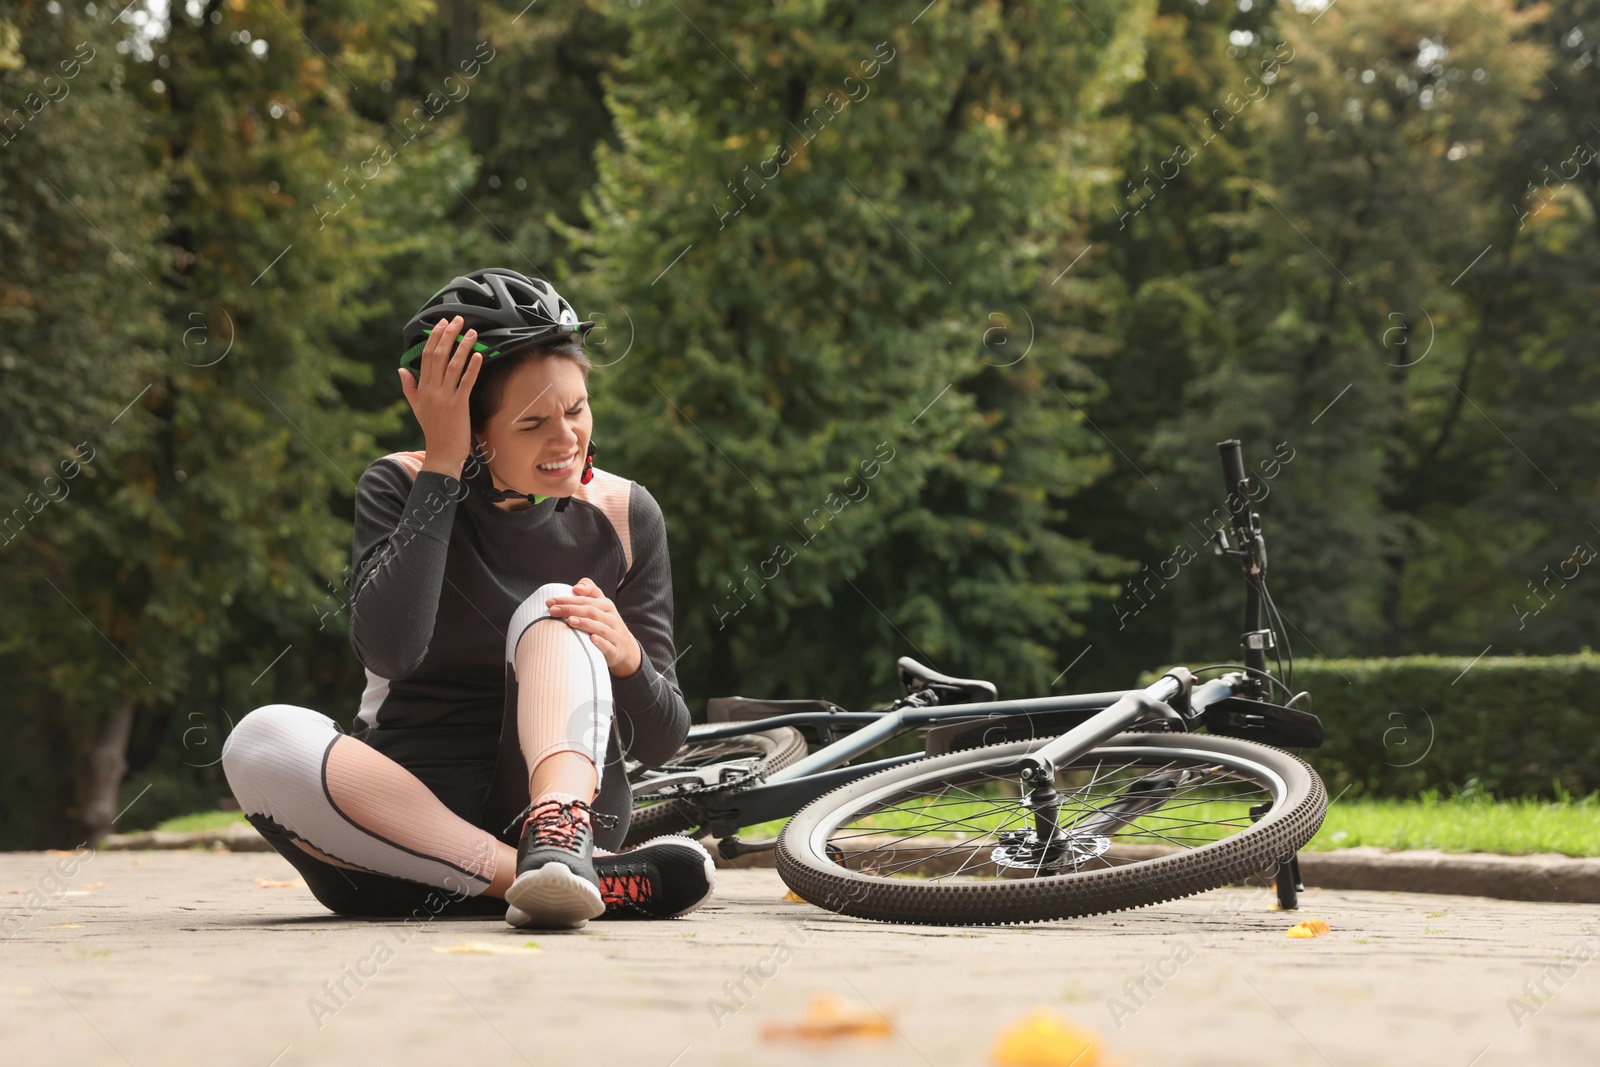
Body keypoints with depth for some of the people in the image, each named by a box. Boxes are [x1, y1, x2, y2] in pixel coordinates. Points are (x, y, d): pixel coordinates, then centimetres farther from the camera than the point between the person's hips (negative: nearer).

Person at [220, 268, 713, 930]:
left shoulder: (622, 514, 2)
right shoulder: (402, 488, 0)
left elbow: (661, 743, 3)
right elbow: (387, 651, -21)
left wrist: (626, 657, -20)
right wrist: (441, 467, -18)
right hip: (406, 811, 0)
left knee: (551, 609, -20)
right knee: (264, 740, -28)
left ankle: (557, 839, -46)